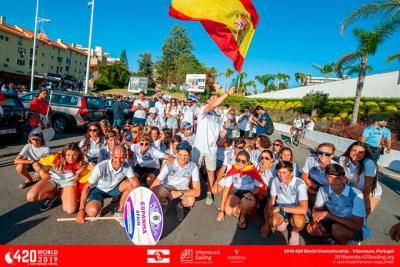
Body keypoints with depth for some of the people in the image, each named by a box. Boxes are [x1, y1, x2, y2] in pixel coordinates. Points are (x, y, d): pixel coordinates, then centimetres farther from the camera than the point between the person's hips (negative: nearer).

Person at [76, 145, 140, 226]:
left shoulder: (127, 167, -21)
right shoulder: (101, 167, -31)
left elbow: (136, 185, -20)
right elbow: (87, 187, -23)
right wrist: (81, 210, -24)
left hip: (114, 188, 4)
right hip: (98, 189, -4)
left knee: (131, 185, -21)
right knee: (92, 211, -32)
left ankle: (119, 213, -4)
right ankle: (99, 205, 7)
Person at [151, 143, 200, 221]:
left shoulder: (193, 167, -22)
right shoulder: (169, 164, -24)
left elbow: (197, 191, -24)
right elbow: (154, 186, -22)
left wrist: (179, 193, -34)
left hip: (182, 189, 0)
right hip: (167, 187, 0)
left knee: (191, 200, -33)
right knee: (157, 192, -34)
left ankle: (180, 205, 5)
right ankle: (165, 202, 5)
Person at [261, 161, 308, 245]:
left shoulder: (300, 184, -26)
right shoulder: (275, 180, -14)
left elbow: (304, 209, -35)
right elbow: (271, 201, -5)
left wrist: (281, 208, -30)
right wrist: (266, 223, -5)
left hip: (295, 209, -2)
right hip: (280, 207, 3)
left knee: (299, 221, -37)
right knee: (273, 222, -29)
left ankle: (295, 232, 2)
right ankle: (284, 221, 10)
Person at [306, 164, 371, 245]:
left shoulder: (356, 194, -29)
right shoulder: (323, 190, -16)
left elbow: (357, 226, -31)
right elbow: (316, 208, 0)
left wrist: (329, 214, -36)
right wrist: (316, 220, -24)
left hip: (358, 230, -5)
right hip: (336, 222, 5)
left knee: (336, 228, -34)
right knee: (311, 228, -14)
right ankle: (339, 238, 7)